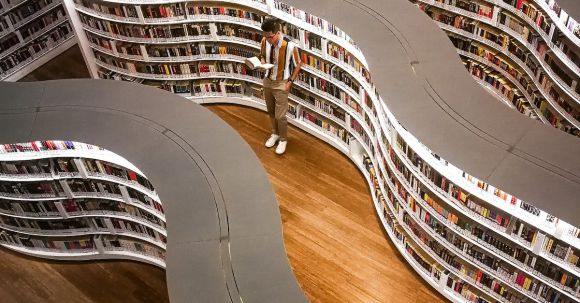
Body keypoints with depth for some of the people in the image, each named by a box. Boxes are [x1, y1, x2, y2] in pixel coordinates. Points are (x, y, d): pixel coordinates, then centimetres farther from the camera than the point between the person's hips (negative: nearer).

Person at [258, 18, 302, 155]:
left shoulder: (290, 45, -26)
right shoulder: (265, 41, -12)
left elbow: (298, 65, -10)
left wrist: (290, 81, -13)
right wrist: (263, 62, -14)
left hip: (281, 84, -5)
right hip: (267, 81, 5)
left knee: (280, 115, 0)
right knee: (271, 112, 20)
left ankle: (283, 140, 24)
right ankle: (275, 134, 43)